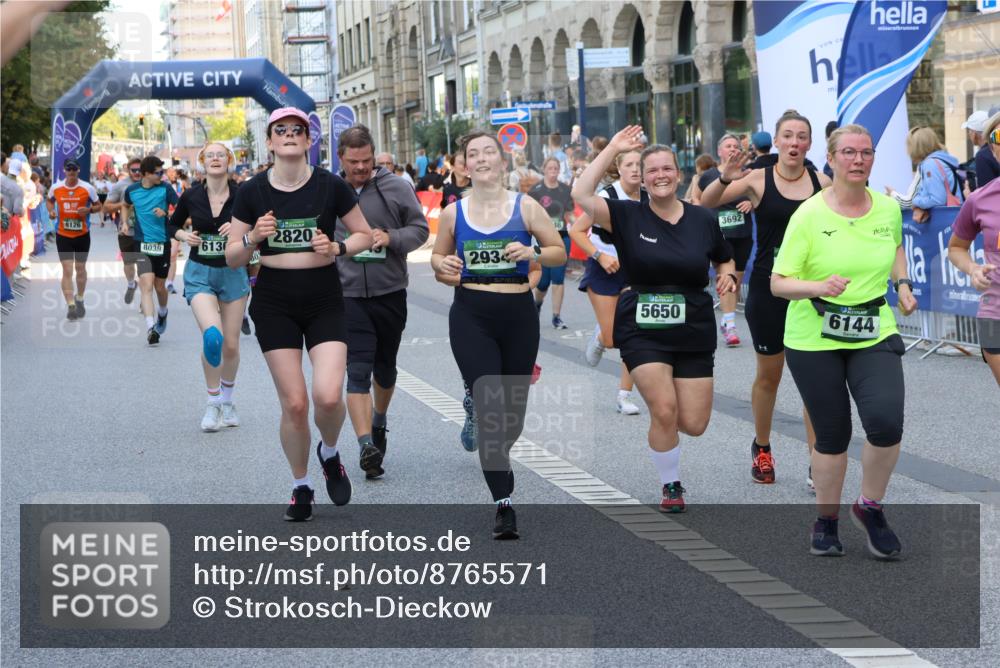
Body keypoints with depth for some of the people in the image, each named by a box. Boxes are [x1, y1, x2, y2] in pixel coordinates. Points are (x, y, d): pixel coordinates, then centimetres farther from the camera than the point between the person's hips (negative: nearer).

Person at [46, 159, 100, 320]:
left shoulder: (88, 188, -7)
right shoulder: (55, 188, -2)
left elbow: (98, 205, 3)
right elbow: (50, 200, 18)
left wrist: (89, 209, -18)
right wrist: (51, 210, -3)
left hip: (82, 234, 0)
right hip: (63, 235, 0)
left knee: (80, 268, 14)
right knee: (67, 270, -9)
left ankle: (79, 299, 36)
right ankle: (71, 306, -12)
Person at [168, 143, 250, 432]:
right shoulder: (191, 196, -3)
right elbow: (172, 225, 14)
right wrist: (183, 235, -7)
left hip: (233, 272, 1)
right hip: (199, 273, -1)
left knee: (231, 345, 7)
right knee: (212, 336, -21)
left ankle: (227, 400, 32)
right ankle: (213, 404, -3)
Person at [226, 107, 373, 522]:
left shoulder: (331, 186, -4)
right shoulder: (252, 192, -1)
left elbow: (365, 236, 7)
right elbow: (232, 258, 4)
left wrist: (337, 249, -13)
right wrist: (253, 238, -17)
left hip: (325, 300, 0)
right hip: (274, 303, 1)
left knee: (328, 396, -16)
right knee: (294, 403, -2)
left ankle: (329, 454, 18)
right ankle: (301, 488, 19)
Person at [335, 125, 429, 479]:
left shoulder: (396, 187, -1)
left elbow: (420, 229, 0)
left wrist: (391, 238, -15)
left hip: (390, 293, 1)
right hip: (348, 296, -1)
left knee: (385, 367, 17)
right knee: (358, 372, -12)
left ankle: (380, 420, 44)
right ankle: (367, 446, -18)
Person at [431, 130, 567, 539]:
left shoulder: (525, 207, 0)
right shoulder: (453, 214, 3)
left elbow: (560, 252, 5)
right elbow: (437, 256, 16)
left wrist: (533, 254, -16)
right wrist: (443, 264, -7)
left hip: (518, 312, 1)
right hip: (471, 315, -1)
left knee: (513, 410, 11)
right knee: (489, 406, -13)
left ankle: (495, 455, 44)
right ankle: (503, 504, -14)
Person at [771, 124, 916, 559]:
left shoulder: (888, 209, 2)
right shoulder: (808, 216, -10)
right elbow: (778, 283, -10)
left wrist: (902, 285, 9)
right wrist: (818, 287, -28)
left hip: (875, 334, 2)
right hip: (814, 340, -2)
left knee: (886, 423, -18)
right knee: (832, 437, 4)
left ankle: (870, 507, 8)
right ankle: (826, 521, 28)